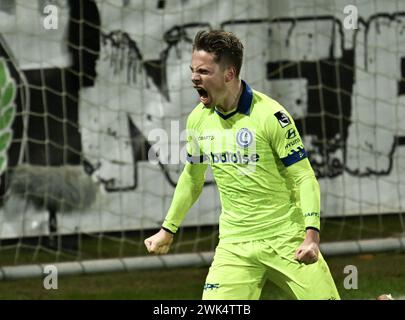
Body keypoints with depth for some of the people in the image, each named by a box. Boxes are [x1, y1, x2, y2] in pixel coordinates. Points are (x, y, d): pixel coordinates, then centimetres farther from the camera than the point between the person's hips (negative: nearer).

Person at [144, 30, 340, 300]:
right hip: (235, 246, 4)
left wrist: (312, 234, -23)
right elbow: (192, 178, 21)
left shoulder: (270, 115, -13)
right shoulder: (198, 119, 4)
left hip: (288, 241, -4)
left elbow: (304, 177, -11)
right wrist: (168, 230, 25)